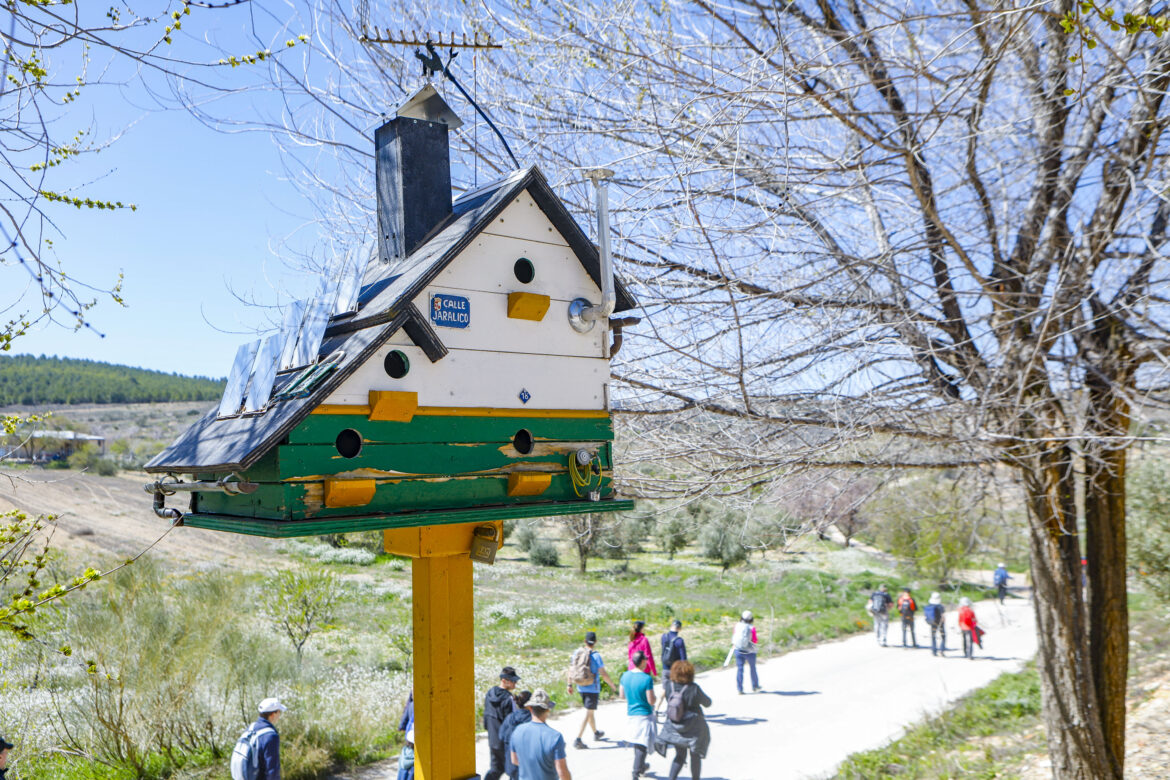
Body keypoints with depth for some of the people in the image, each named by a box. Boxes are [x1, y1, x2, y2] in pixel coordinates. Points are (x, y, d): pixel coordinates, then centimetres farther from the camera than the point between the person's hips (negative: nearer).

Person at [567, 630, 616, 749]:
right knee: (588, 714, -1)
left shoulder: (577, 652, 0)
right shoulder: (596, 655, -16)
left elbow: (571, 668, 4)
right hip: (593, 688, -6)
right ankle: (578, 740, -7)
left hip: (581, 688, 6)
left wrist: (570, 684, 13)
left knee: (590, 711, 23)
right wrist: (612, 685, -2)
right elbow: (603, 673, -16)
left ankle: (596, 733, 40)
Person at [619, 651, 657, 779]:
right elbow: (651, 701, -20)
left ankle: (641, 766, 40)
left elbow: (622, 695, 7)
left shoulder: (625, 676, -2)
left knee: (636, 742, 23)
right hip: (645, 715, -7)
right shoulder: (647, 679, -22)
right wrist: (656, 698, 1)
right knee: (642, 745, 0)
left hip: (631, 713, 7)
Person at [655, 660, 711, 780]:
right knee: (695, 755, 18)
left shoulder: (668, 685, -13)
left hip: (674, 727, 3)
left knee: (680, 755, 19)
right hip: (694, 728, -3)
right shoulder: (694, 688, -23)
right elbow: (707, 703, -9)